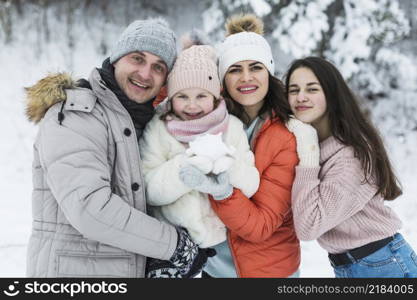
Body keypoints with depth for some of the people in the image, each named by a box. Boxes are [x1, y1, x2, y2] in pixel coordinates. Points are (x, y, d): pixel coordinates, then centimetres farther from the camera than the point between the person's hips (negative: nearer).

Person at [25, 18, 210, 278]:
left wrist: (162, 260, -5)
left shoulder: (141, 122, 9)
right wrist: (175, 245, -20)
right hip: (73, 269, -7)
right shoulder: (74, 114, -15)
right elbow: (88, 205, -26)